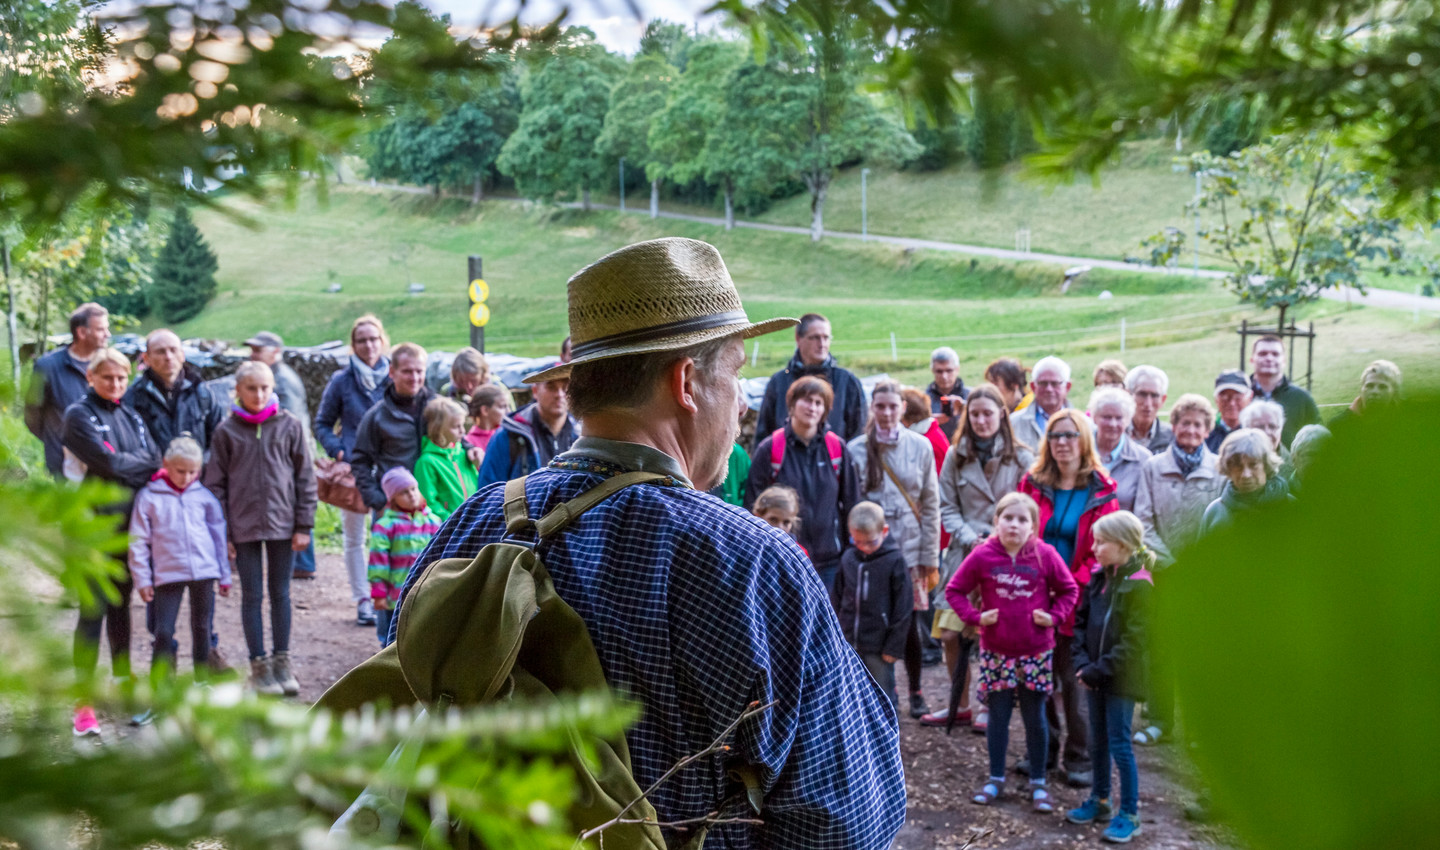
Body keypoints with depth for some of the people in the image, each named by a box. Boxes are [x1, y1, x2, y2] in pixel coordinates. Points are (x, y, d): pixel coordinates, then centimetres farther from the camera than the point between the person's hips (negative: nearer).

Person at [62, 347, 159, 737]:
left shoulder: (131, 417, 14)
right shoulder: (79, 416, -5)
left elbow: (155, 463, 7)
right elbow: (109, 462, -15)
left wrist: (128, 464, -11)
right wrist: (144, 461, -1)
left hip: (131, 524, 6)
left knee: (121, 604, 15)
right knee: (94, 609, -8)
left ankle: (122, 677, 26)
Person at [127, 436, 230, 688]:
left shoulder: (204, 496, 6)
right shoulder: (149, 497, -1)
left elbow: (219, 534, 12)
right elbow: (138, 541, 1)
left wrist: (225, 575, 12)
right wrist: (142, 579, -2)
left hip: (204, 571, 2)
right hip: (168, 573, -2)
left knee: (202, 628, 10)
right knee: (164, 631, -5)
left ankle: (203, 682, 21)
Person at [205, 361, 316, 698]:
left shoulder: (289, 426, 1)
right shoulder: (227, 431, 0)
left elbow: (305, 477, 3)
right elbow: (215, 483, 2)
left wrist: (304, 525, -1)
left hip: (282, 523, 0)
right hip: (244, 526, 0)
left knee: (280, 593, 9)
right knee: (252, 595, 5)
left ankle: (282, 662, 19)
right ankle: (259, 664, 13)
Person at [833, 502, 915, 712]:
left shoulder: (895, 560, -10)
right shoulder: (848, 559, 2)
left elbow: (903, 607, -8)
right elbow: (836, 598, 12)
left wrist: (894, 646, -8)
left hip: (879, 646, -4)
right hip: (849, 643, 4)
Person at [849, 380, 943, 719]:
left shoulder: (920, 446, 3)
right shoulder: (856, 449, 1)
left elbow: (930, 504, 4)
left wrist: (931, 556, 2)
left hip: (909, 547, 0)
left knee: (910, 623, 3)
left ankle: (915, 690, 20)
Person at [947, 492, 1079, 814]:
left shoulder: (1045, 555, -6)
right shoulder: (982, 556, -7)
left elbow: (1069, 590, 6)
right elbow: (954, 590, 3)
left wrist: (1054, 616, -8)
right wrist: (975, 616, -8)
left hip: (1036, 652, 0)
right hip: (996, 651, 0)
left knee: (1035, 718, 8)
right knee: (998, 716, 9)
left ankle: (1038, 784, 20)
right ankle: (996, 779, 23)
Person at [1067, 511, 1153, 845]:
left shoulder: (1139, 586, -16)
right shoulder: (1098, 580, 7)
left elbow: (1133, 641, -19)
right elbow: (1081, 623, 10)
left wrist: (1099, 669, -18)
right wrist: (1082, 663, -4)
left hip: (1122, 678, -7)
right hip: (1095, 676, 7)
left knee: (1119, 744, -3)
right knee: (1098, 741, 17)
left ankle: (1130, 814, 8)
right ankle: (1100, 799, 32)